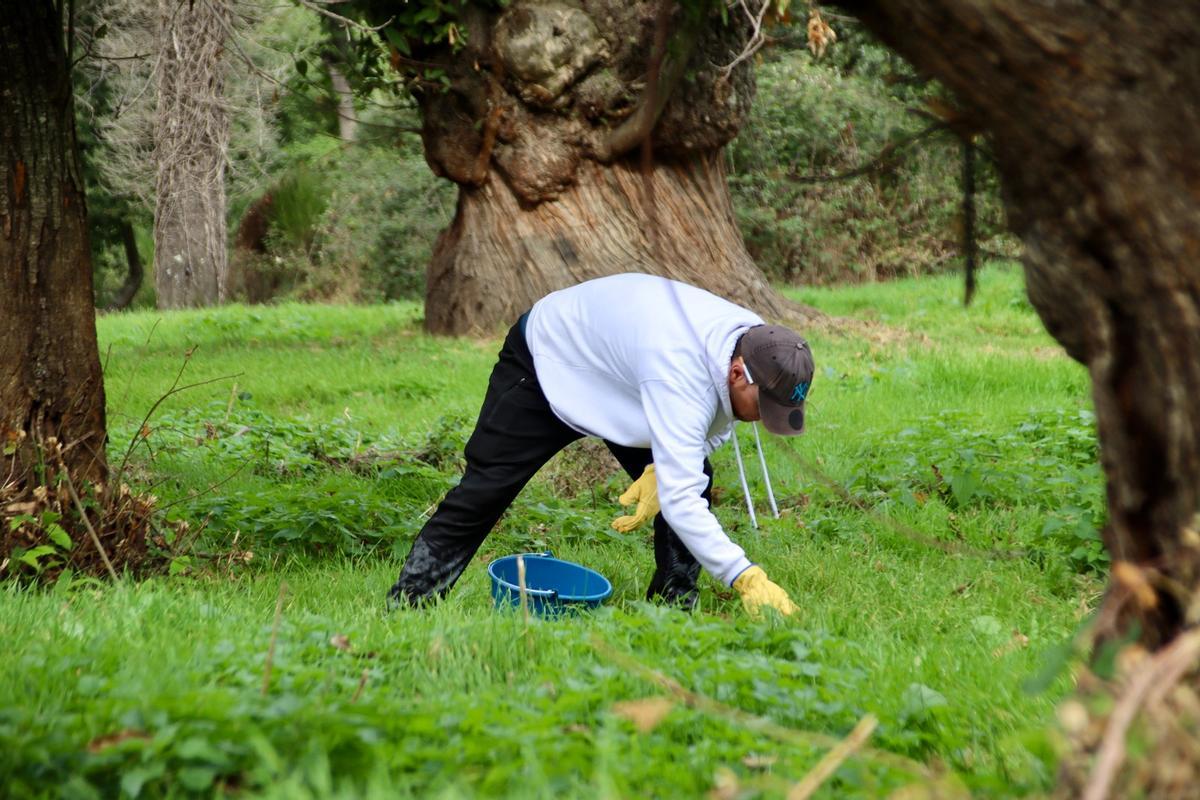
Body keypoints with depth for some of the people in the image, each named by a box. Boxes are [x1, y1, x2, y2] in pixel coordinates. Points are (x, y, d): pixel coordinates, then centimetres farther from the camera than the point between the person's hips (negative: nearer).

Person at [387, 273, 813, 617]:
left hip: (620, 372, 7)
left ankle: (675, 608, 3)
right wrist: (746, 577, -53)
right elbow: (678, 500, -49)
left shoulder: (756, 343, -21)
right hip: (547, 358, -7)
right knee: (485, 490, -7)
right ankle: (406, 605, 3)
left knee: (695, 483, -6)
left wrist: (664, 467, -21)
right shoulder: (678, 373, -46)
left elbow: (712, 427, -1)